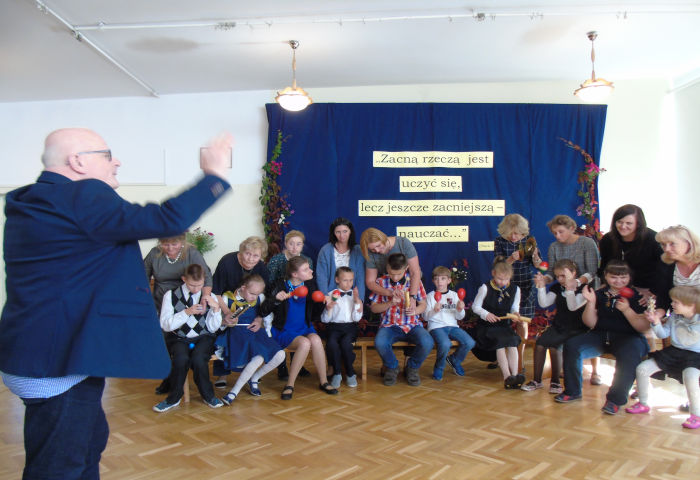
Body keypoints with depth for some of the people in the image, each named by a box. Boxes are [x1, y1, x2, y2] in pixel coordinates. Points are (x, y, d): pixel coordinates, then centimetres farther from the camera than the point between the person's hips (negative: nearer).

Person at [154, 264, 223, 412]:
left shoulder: (210, 297, 5)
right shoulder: (171, 295, 0)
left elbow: (212, 328, 3)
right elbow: (165, 325, -6)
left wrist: (216, 308, -12)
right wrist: (187, 312, -17)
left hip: (203, 338, 1)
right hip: (179, 339, 0)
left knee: (198, 358, -31)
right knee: (181, 358, -32)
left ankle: (208, 395, -4)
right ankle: (174, 398, -7)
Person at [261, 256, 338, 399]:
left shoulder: (310, 285, 3)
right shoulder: (282, 286, -10)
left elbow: (314, 315, 11)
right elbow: (264, 312, -13)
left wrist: (323, 302, -8)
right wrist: (275, 299, -30)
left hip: (305, 328, 4)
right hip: (284, 332, -4)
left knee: (315, 339, -29)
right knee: (305, 343, -32)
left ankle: (323, 381, -13)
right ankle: (289, 385, -17)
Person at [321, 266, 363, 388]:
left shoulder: (355, 295, 10)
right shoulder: (331, 295, 7)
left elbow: (356, 318, 2)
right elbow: (324, 320, 4)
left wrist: (357, 301, -8)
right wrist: (329, 308, -14)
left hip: (350, 326, 0)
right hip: (334, 326, 0)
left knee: (345, 343, -31)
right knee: (331, 343, -32)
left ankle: (350, 373, -8)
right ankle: (337, 373, -10)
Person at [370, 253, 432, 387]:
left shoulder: (414, 281, 3)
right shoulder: (381, 282, 2)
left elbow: (423, 305, 7)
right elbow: (374, 308, 4)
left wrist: (415, 310, -16)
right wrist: (391, 303, -12)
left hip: (412, 325, 0)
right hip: (389, 325, 0)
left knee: (427, 343, -30)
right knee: (379, 343, -33)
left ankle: (412, 367, 6)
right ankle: (392, 367, 4)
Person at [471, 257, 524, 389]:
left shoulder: (515, 289, 4)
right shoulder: (485, 288, -7)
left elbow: (514, 307, 15)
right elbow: (475, 306, -1)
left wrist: (515, 313, -9)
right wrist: (486, 314, -19)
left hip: (504, 325, 4)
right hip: (486, 326, -3)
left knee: (513, 341, -26)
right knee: (500, 341, -29)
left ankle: (514, 375, -31)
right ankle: (507, 377, -33)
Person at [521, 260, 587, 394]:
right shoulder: (557, 287, 9)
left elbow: (573, 307, -24)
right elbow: (544, 303, -1)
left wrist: (569, 287, -34)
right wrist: (541, 286, -11)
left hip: (576, 329, -5)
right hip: (558, 326, 5)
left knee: (554, 345, -27)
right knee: (540, 342, -19)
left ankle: (555, 381, -8)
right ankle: (536, 380, -8)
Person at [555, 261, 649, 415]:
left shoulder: (637, 296, 0)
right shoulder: (599, 294, 8)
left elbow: (643, 328, -7)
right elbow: (591, 323, 3)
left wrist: (627, 310, -21)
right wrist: (591, 302, -11)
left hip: (628, 337, -3)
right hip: (600, 335, 3)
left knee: (629, 354, -37)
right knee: (571, 345, -18)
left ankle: (616, 399, -22)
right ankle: (572, 391, -2)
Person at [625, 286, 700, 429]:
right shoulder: (674, 317, 2)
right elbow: (663, 334, 7)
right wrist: (656, 322, -8)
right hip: (673, 352, 6)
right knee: (642, 368, -3)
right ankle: (643, 404, 17)